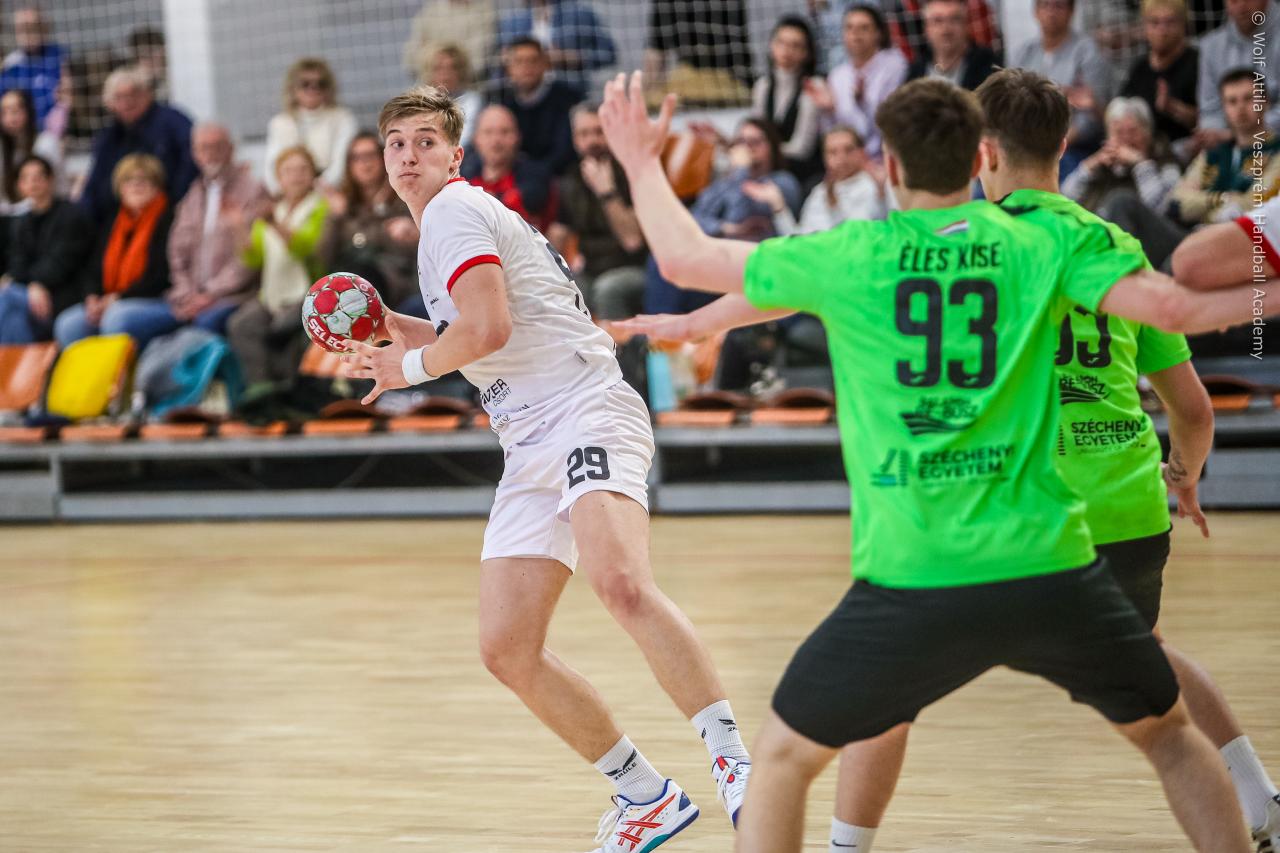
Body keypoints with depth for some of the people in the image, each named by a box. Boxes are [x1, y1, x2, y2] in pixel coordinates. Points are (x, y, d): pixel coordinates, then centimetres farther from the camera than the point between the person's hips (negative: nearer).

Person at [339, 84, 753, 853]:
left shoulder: (453, 212, -3)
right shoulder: (446, 223, 26)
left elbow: (489, 328, -16)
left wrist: (410, 368, 0)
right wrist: (398, 330, 26)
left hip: (586, 411, -10)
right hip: (532, 447, 10)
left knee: (622, 584, -33)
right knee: (508, 649, 1)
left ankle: (736, 763, -36)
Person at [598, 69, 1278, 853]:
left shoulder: (847, 257, 2)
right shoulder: (1046, 242, 2)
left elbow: (684, 258, 10)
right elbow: (1172, 306, -6)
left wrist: (640, 160, 28)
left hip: (911, 586, -1)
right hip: (1049, 569, 1)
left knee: (782, 757, 18)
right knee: (1169, 732, 24)